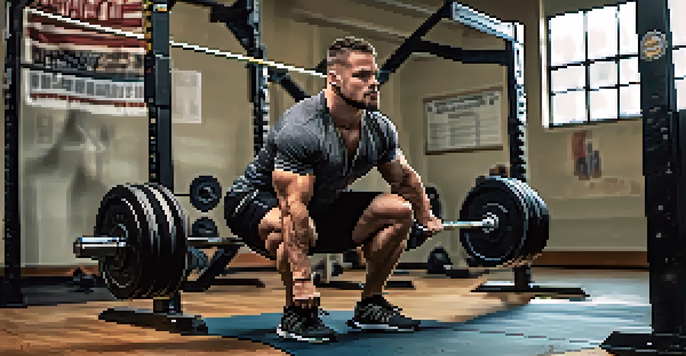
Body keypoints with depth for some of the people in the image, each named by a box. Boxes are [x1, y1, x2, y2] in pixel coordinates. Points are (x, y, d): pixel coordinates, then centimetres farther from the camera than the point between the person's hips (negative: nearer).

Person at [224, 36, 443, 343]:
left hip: (321, 205, 7)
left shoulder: (380, 129, -8)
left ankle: (369, 307, 6)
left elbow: (405, 179, 11)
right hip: (256, 201, -7)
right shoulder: (301, 128, -32)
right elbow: (293, 207, -37)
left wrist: (427, 219, 19)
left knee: (400, 210, -4)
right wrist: (301, 277, -40)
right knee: (289, 224, -41)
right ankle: (295, 315, -15)